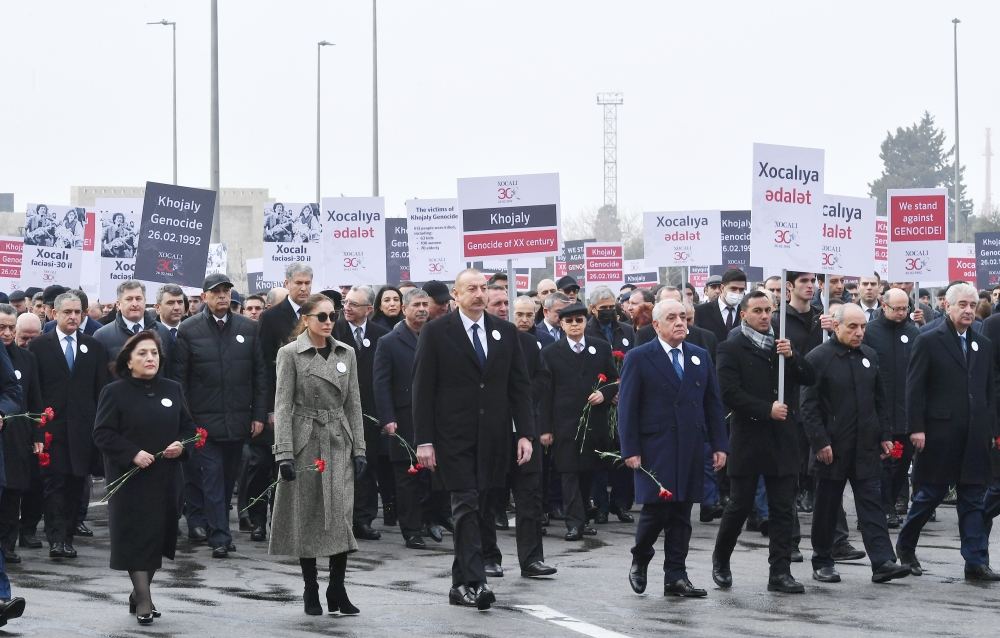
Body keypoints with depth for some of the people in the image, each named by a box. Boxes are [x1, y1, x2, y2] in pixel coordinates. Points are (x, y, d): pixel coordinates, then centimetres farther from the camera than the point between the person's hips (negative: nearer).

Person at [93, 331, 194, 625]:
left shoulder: (172, 389, 9)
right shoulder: (114, 392, -4)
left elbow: (188, 426, 15)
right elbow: (102, 434, -8)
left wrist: (181, 444, -7)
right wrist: (133, 454, -19)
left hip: (166, 477, 4)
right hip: (130, 478, -4)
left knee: (158, 534, 7)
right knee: (136, 534, -7)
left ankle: (139, 591, 23)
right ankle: (144, 600, -6)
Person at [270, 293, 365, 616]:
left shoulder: (346, 353, 9)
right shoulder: (290, 354, -3)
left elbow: (353, 404, 11)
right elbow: (283, 405, -7)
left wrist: (358, 448, 5)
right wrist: (284, 453, -13)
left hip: (339, 443, 3)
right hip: (305, 442, -3)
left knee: (341, 516, -4)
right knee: (308, 517, 3)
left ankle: (337, 590, 1)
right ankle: (311, 590, 14)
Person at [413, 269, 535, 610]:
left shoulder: (505, 332, 10)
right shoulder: (436, 332, -1)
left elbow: (519, 386, 11)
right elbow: (423, 390, -2)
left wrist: (525, 432, 2)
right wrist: (424, 441, -8)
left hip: (493, 438, 4)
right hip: (454, 437, -4)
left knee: (480, 510, 5)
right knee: (467, 506, -10)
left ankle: (461, 584, 14)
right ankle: (474, 583, -13)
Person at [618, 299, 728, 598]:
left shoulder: (700, 357, 13)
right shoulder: (639, 358, -1)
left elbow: (713, 403, 14)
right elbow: (627, 407, -3)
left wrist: (719, 445, 7)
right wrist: (630, 450, -9)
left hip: (690, 450, 4)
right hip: (655, 450, -4)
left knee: (681, 516, 5)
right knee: (655, 511, -8)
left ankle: (675, 577, 9)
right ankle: (639, 561, 17)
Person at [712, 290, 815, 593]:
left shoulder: (783, 344, 13)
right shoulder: (731, 348, -3)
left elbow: (809, 378, 6)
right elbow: (730, 393, -13)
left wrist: (791, 357, -10)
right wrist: (767, 410, -17)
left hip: (783, 440, 4)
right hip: (748, 440, -4)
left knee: (783, 509, 2)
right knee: (739, 506, 3)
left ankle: (780, 573, 5)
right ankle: (720, 560, 24)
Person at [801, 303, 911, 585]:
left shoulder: (869, 356, 10)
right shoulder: (818, 358, -7)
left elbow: (879, 401, 17)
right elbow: (809, 406, -9)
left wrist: (884, 436, 10)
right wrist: (820, 442, -15)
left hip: (866, 447, 4)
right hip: (832, 449, -4)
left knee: (872, 503, -2)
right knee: (827, 507, 6)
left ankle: (882, 562, -7)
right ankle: (822, 562, 17)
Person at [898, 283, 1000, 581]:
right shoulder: (928, 342, -2)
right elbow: (914, 388, -6)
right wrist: (917, 428, -12)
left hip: (975, 436, 4)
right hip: (939, 433, -4)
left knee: (974, 499, 3)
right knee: (929, 494, 5)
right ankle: (905, 546, 24)